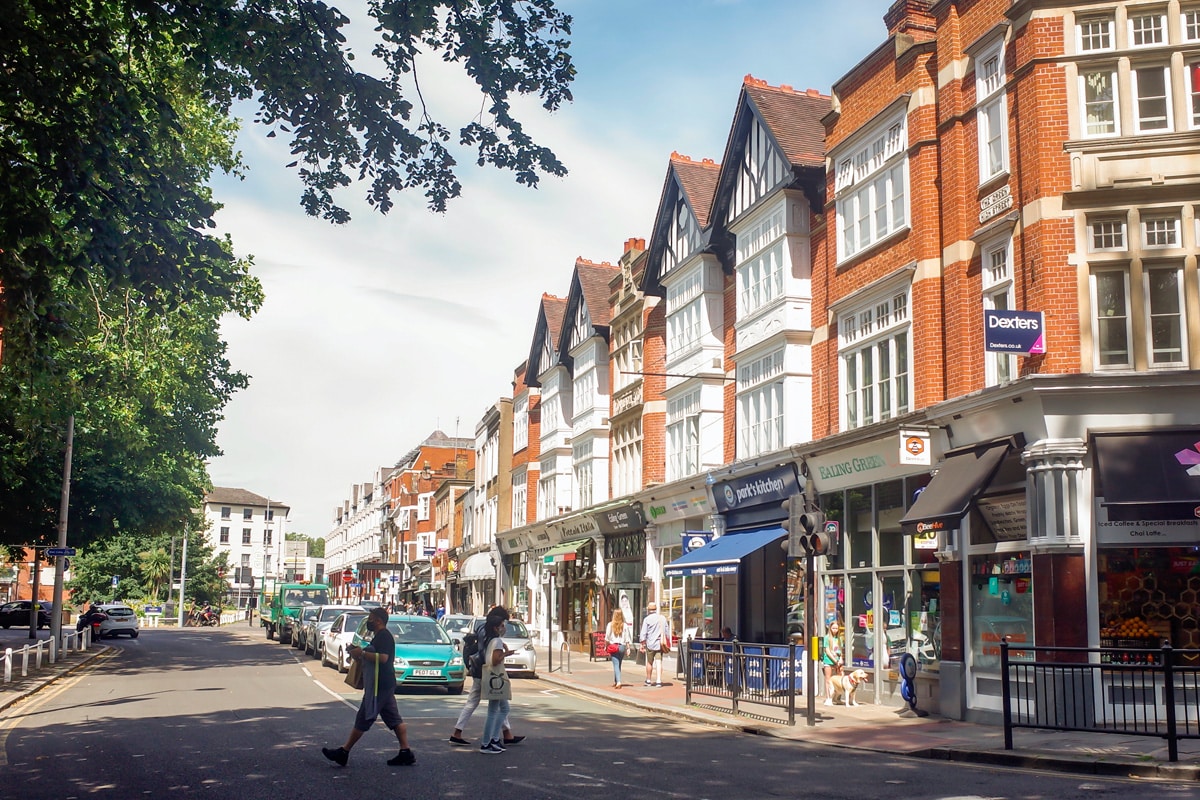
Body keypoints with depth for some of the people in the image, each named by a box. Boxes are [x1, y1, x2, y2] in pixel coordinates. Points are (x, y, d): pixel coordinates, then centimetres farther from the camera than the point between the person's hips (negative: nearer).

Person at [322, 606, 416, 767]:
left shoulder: (383, 636, -13)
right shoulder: (380, 636, 20)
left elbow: (383, 657, -26)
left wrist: (362, 653, -18)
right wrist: (360, 654, 14)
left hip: (379, 686, -11)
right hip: (385, 685, 11)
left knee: (363, 719, -3)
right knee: (394, 720, 7)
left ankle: (343, 752, 3)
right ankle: (405, 753, 5)